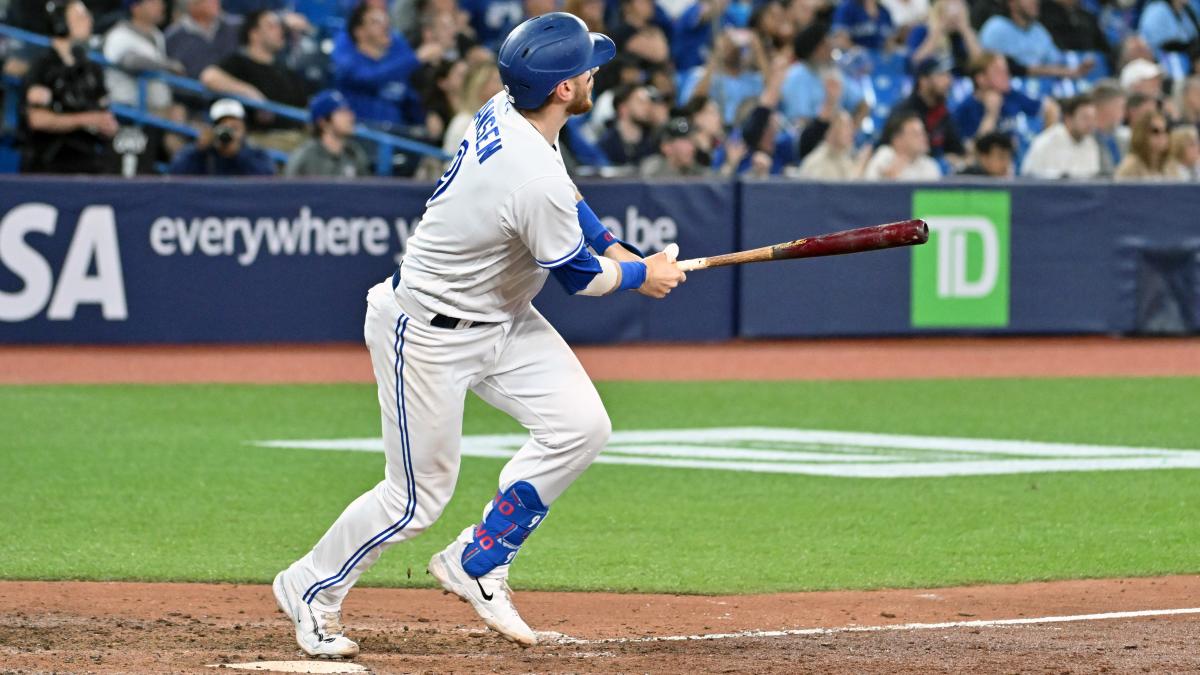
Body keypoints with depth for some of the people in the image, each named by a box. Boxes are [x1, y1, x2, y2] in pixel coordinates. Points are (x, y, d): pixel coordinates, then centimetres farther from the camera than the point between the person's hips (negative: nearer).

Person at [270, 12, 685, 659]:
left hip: (499, 319, 9)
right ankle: (310, 588, 25)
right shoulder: (535, 179, -33)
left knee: (580, 425, -1)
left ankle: (475, 563, 13)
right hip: (428, 334, -9)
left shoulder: (503, 112, -6)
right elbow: (579, 277, -15)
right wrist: (643, 275, 3)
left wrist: (624, 253, 6)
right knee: (419, 496, 1)